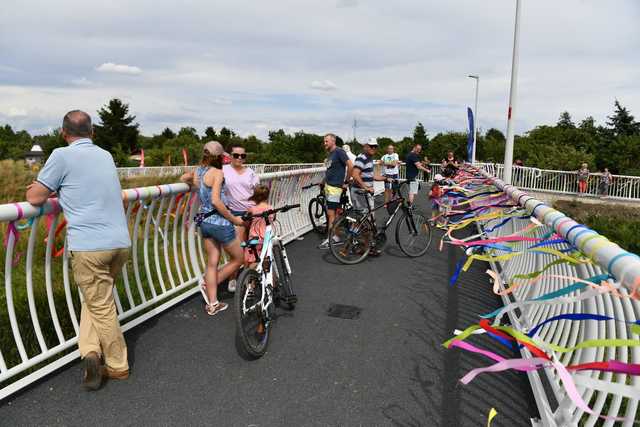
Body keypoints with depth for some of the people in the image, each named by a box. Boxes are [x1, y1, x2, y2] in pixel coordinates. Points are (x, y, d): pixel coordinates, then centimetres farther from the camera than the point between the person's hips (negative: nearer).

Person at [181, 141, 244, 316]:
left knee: (212, 263, 13)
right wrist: (234, 219, -16)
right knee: (238, 259, 11)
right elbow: (216, 201, -24)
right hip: (220, 222, -8)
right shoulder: (217, 173, -15)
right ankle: (209, 285, 9)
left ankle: (212, 304, 17)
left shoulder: (197, 172, 7)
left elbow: (183, 178, 29)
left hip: (204, 222, 8)